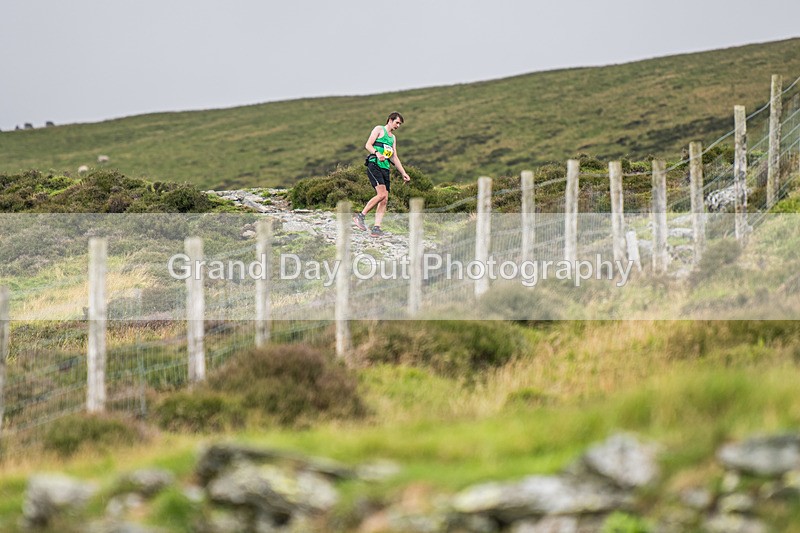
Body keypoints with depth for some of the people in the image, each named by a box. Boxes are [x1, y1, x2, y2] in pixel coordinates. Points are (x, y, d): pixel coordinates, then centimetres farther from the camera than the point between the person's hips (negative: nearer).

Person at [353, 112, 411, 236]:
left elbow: (395, 158, 30)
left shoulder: (393, 138, 28)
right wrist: (377, 153, -25)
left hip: (385, 168, 8)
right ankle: (361, 216, -13)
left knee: (384, 199, -4)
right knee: (382, 194, -23)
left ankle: (376, 227, -8)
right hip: (374, 165, -8)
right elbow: (368, 145, -6)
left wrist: (403, 173, 23)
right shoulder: (379, 129, 5)